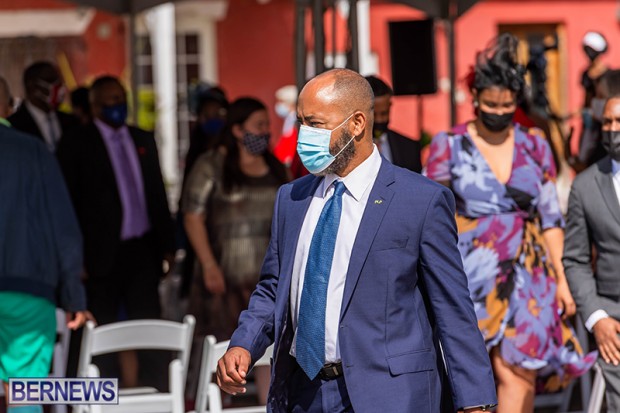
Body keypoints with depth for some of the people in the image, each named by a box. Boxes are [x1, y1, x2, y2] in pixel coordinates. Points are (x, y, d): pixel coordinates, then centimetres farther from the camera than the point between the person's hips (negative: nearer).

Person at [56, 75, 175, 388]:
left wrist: (167, 244, 11)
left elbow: (158, 196, 17)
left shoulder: (143, 141, 14)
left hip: (143, 250, 5)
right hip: (103, 254, -5)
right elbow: (67, 205, -5)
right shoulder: (76, 145, -2)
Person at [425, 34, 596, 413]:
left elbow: (551, 218, 11)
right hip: (472, 277, -2)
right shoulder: (449, 147, 0)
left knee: (522, 374, -7)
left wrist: (561, 279, 7)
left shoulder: (535, 148, 8)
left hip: (526, 276, 2)